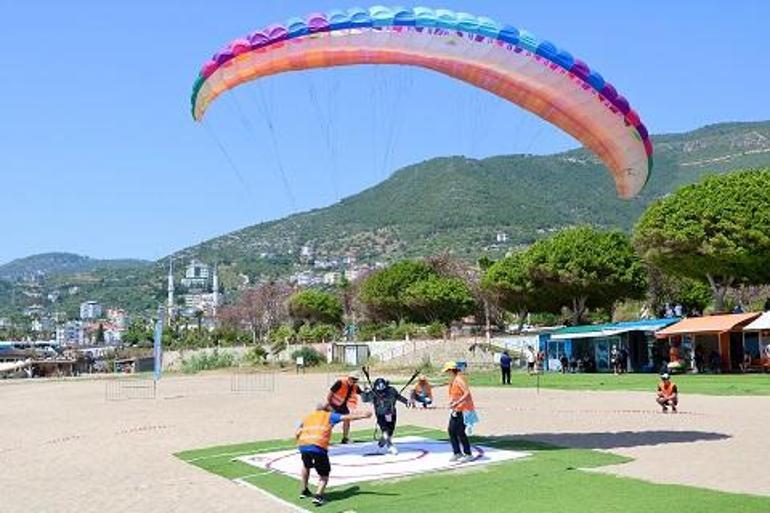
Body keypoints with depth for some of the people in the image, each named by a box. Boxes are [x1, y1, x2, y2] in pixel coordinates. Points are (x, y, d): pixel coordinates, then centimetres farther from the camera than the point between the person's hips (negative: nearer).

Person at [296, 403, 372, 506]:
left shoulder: (307, 417, 30)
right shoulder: (329, 416, 21)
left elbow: (297, 434, 22)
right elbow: (346, 417, 11)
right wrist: (362, 415, 10)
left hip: (303, 445, 4)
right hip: (319, 446, -4)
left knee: (306, 466, 34)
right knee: (324, 473, 11)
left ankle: (304, 491, 41)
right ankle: (318, 495, -10)